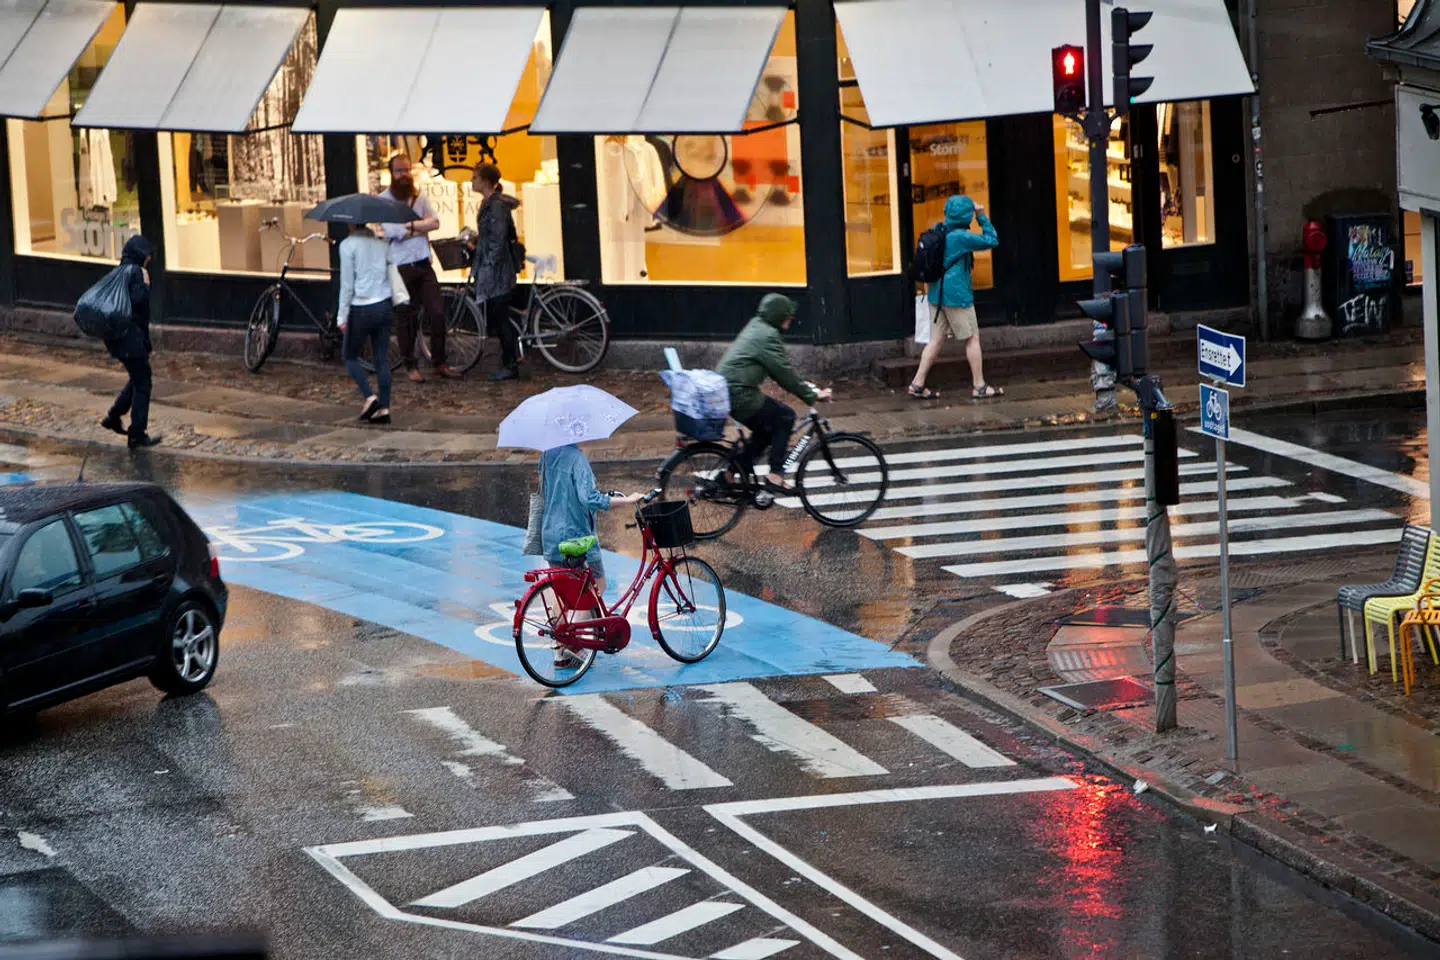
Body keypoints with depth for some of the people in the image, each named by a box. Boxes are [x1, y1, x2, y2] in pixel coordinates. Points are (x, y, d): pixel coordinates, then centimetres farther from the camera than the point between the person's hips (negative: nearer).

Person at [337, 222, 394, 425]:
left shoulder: (348, 245, -8)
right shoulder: (382, 243, 7)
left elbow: (347, 283, -9)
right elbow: (392, 273, 11)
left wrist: (343, 315, -5)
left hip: (361, 309, -5)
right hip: (384, 307, 5)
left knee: (350, 355, 12)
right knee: (382, 359, 8)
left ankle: (369, 397, -5)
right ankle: (384, 408, 4)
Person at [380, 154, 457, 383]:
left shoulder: (419, 198, 10)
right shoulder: (383, 200, -4)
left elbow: (435, 223, -5)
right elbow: (393, 231, -16)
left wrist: (410, 226, -14)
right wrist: (422, 227, -8)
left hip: (424, 265, 4)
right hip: (401, 267, -4)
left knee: (437, 313, -1)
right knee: (407, 319, 3)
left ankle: (439, 362, 10)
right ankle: (410, 365, 15)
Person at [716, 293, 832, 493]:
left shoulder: (756, 328, 18)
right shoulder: (767, 336, -14)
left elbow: (778, 369, 25)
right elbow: (784, 372, -14)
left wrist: (803, 385, 23)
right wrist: (812, 395, -6)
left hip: (725, 390, 10)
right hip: (740, 394, -10)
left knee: (765, 428, 21)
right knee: (784, 417, -2)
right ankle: (775, 475, -4)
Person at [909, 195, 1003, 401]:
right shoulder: (960, 237, -18)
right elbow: (992, 241, -11)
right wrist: (982, 217, -1)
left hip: (936, 294, 8)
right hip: (957, 295, -8)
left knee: (937, 339, 10)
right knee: (972, 338, 4)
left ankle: (917, 384, 5)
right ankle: (979, 386, 8)